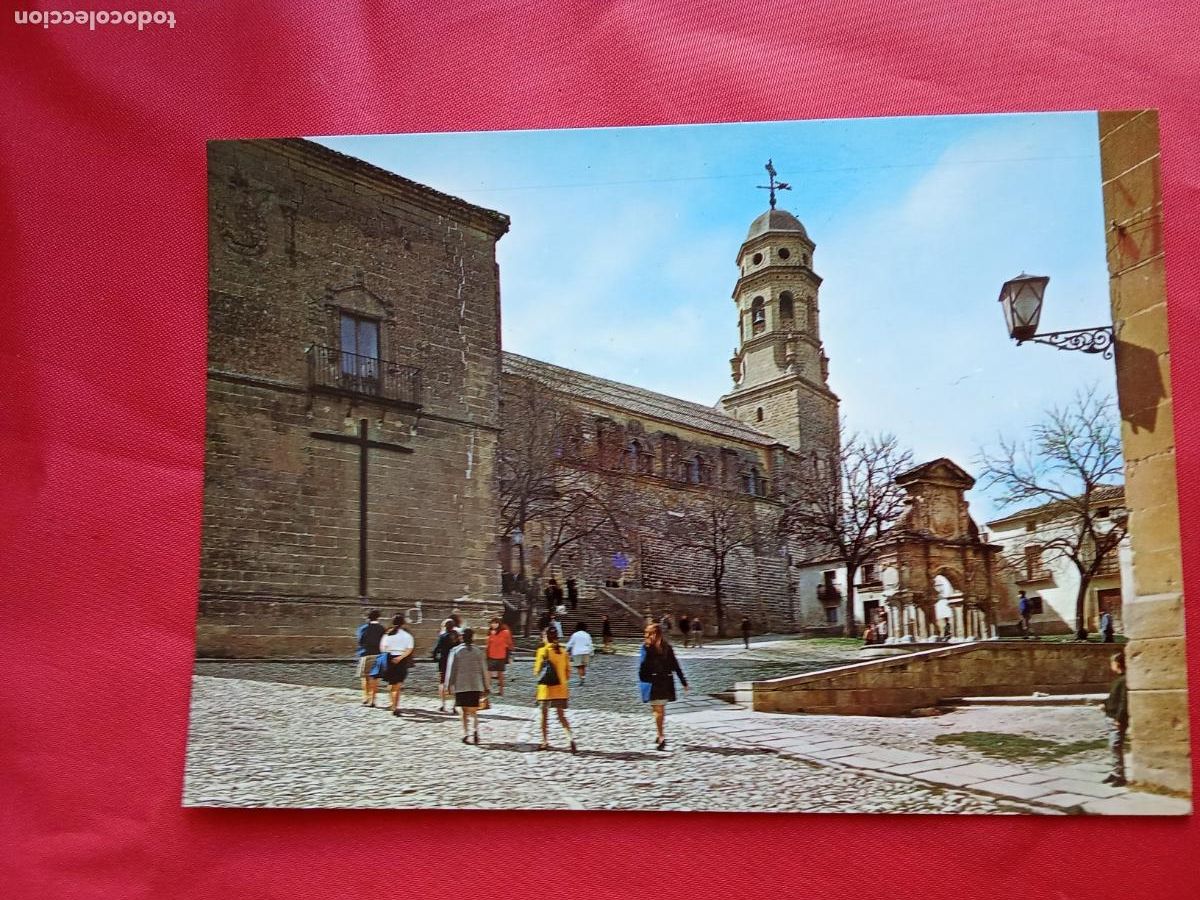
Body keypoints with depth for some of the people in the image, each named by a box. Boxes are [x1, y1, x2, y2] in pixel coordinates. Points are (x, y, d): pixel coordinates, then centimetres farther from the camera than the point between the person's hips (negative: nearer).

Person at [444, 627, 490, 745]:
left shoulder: (455, 651, -1)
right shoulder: (478, 651, 2)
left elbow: (451, 669, -1)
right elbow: (483, 670, 5)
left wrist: (449, 685, 6)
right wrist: (486, 686, 12)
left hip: (461, 686, -1)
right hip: (476, 685, 1)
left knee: (465, 711, 10)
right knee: (473, 711, 6)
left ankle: (467, 734, 6)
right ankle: (474, 731, -15)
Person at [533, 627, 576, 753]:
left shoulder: (543, 651, -9)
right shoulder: (563, 651, 4)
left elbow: (537, 671, -9)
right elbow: (568, 672, 7)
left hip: (546, 687, -4)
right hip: (561, 688, 4)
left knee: (544, 715, 11)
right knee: (561, 715, 8)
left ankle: (545, 742, 18)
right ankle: (570, 737, -12)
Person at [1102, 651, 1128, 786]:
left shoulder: (1124, 680, -16)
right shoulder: (1118, 678, 14)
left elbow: (1124, 701, -20)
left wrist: (1119, 719, -20)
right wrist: (1105, 704, 14)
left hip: (1117, 719, -10)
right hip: (1111, 717, 10)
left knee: (1116, 746, -9)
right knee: (1113, 746, 14)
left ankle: (1120, 776, -5)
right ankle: (1116, 773, 22)